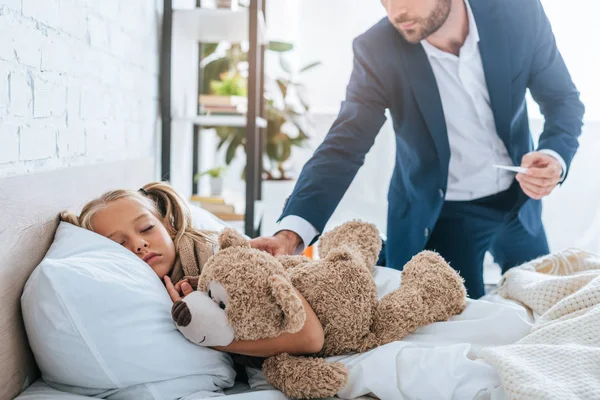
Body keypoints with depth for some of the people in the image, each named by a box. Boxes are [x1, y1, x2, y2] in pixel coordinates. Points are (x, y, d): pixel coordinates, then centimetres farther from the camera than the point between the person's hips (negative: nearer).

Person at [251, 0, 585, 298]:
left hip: (517, 200, 3)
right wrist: (292, 231, -39)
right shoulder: (378, 52, -22)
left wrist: (554, 157, -27)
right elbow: (343, 148, -24)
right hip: (438, 212, -3)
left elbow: (564, 100, -5)